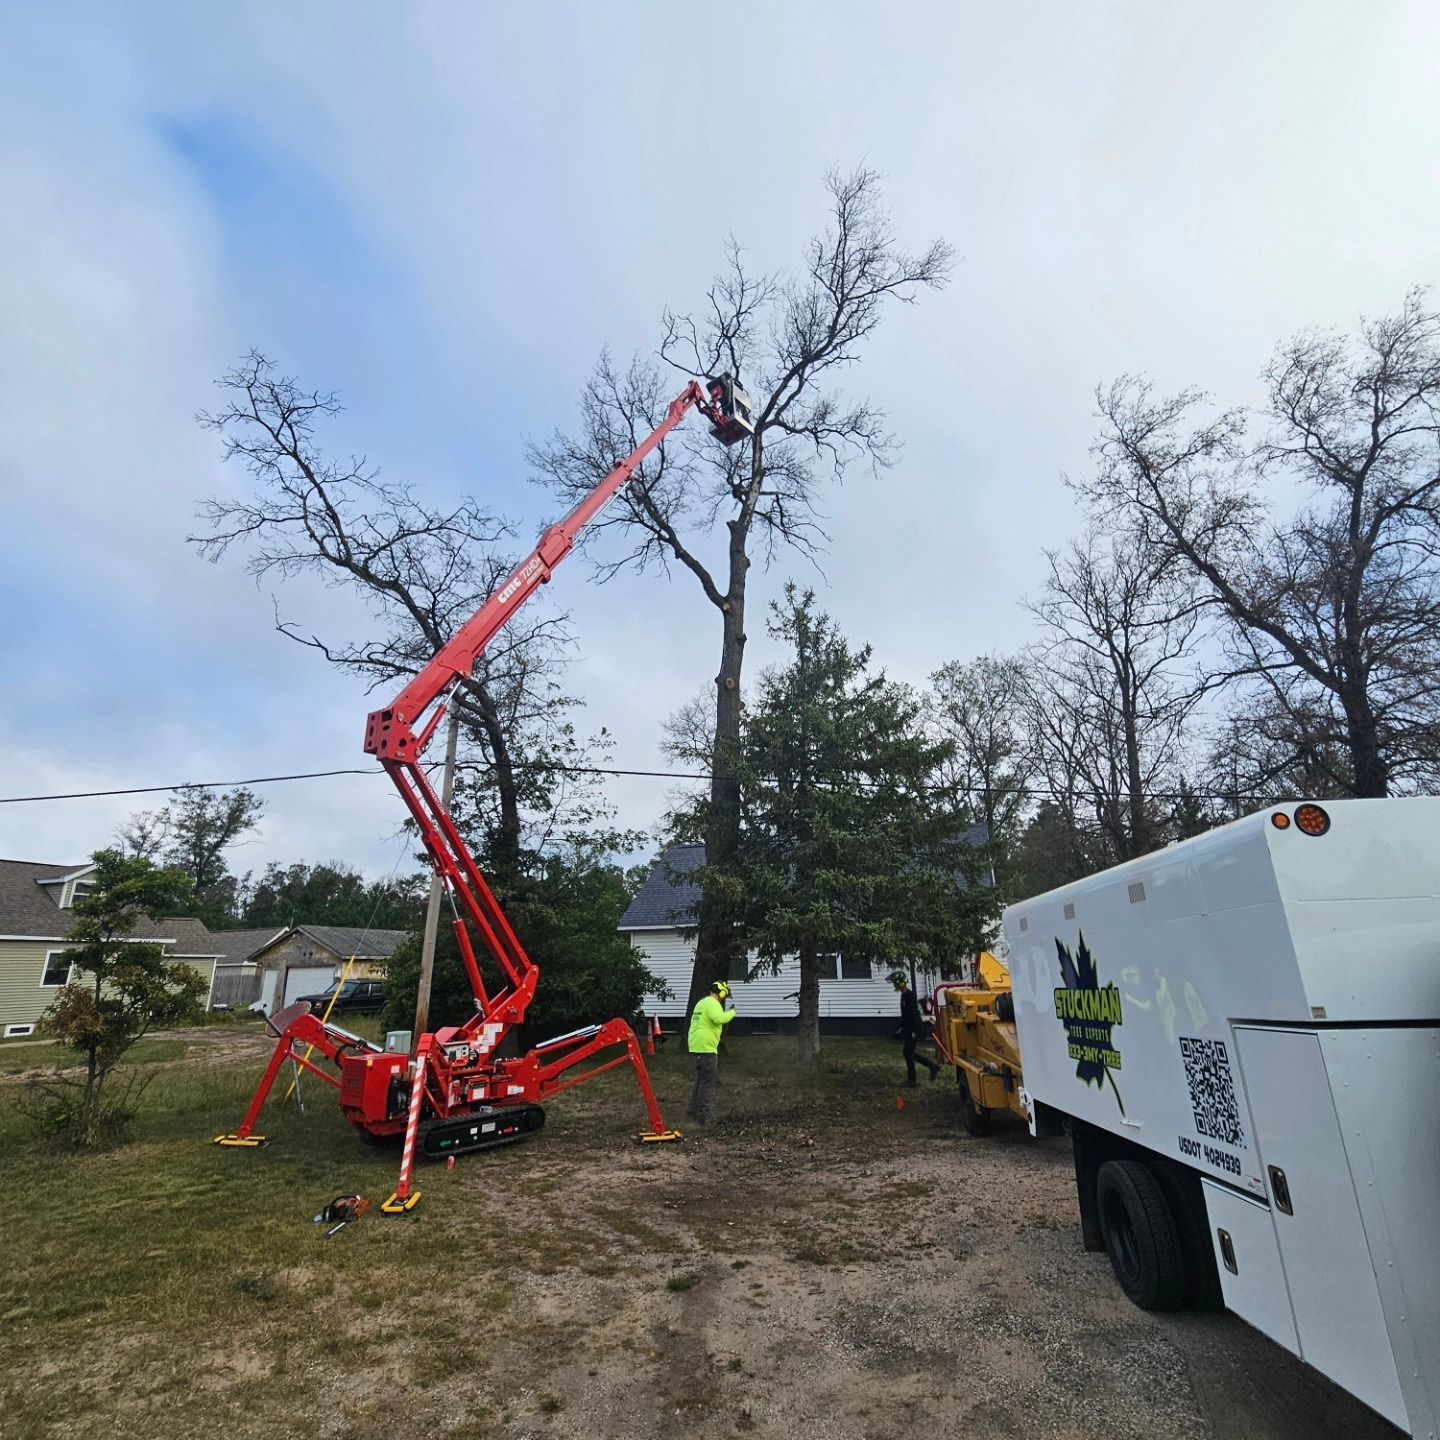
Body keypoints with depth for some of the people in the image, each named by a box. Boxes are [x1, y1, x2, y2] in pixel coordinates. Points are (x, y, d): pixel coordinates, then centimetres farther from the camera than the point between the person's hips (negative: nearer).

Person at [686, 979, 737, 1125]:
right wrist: (732, 1012, -13)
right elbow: (719, 1018, -29)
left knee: (701, 1080, 19)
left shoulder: (702, 1002, 19)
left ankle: (694, 1110, 23)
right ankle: (702, 1115, -5)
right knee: (708, 1082, -4)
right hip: (706, 1047, -10)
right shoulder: (712, 1003, -13)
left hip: (697, 1046, 10)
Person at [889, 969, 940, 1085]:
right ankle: (933, 1067, 22)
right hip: (908, 1028, 10)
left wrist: (915, 1030, -23)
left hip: (913, 1028, -10)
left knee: (908, 1052, -2)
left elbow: (914, 1013, -22)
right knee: (910, 1053, 13)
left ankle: (911, 1080, 9)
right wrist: (902, 1027, 21)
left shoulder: (910, 995, -19)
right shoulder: (903, 994, 10)